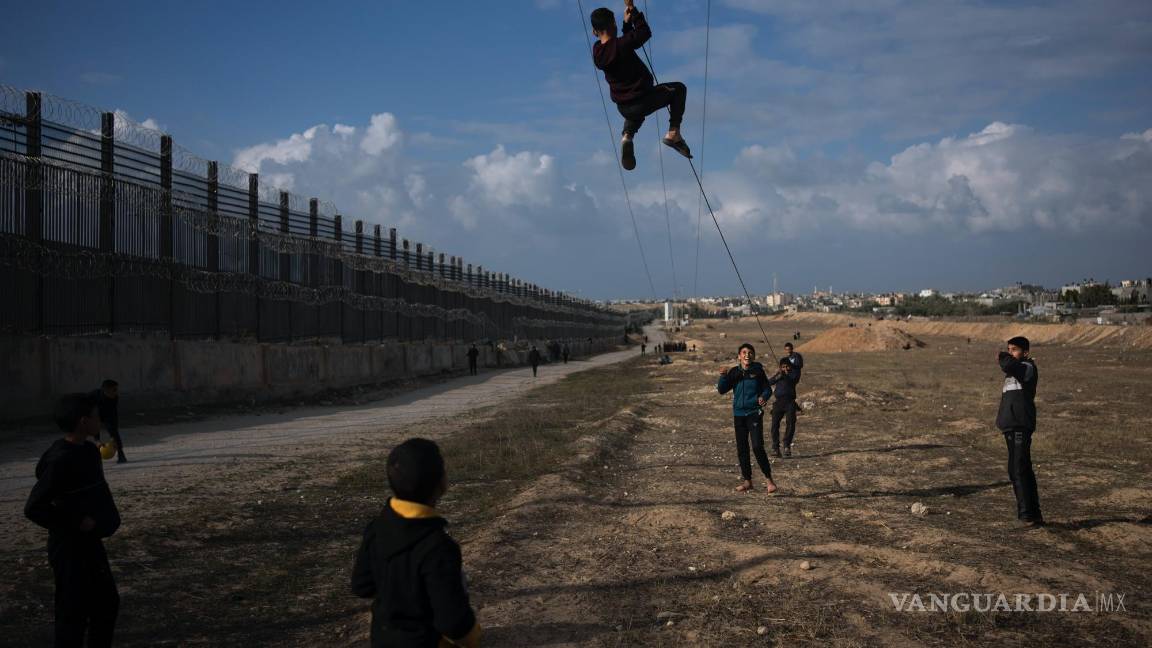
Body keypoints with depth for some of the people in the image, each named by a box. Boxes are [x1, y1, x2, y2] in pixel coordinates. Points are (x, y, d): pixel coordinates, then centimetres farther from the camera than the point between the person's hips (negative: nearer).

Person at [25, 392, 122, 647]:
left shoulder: (88, 450, 5)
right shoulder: (60, 460, -22)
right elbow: (34, 508, -24)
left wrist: (106, 519, 7)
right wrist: (77, 522, -20)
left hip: (90, 542, 9)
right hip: (70, 547, -9)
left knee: (107, 602, 17)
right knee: (74, 611, 0)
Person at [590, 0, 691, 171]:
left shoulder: (597, 51, -2)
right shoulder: (620, 45, -24)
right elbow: (645, 32, -10)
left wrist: (627, 23, 13)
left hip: (623, 108, 6)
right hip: (643, 101, -6)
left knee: (636, 112, 43)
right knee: (678, 89, 18)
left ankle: (627, 135, 11)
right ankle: (673, 133, 7)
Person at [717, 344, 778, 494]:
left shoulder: (758, 371, -3)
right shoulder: (734, 372, 4)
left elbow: (767, 389, 3)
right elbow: (722, 390, 1)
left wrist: (763, 397, -18)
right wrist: (723, 376, -16)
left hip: (754, 413, -4)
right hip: (738, 414, 4)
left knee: (758, 447, -14)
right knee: (741, 449, 8)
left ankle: (768, 479, -2)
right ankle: (747, 481, 19)